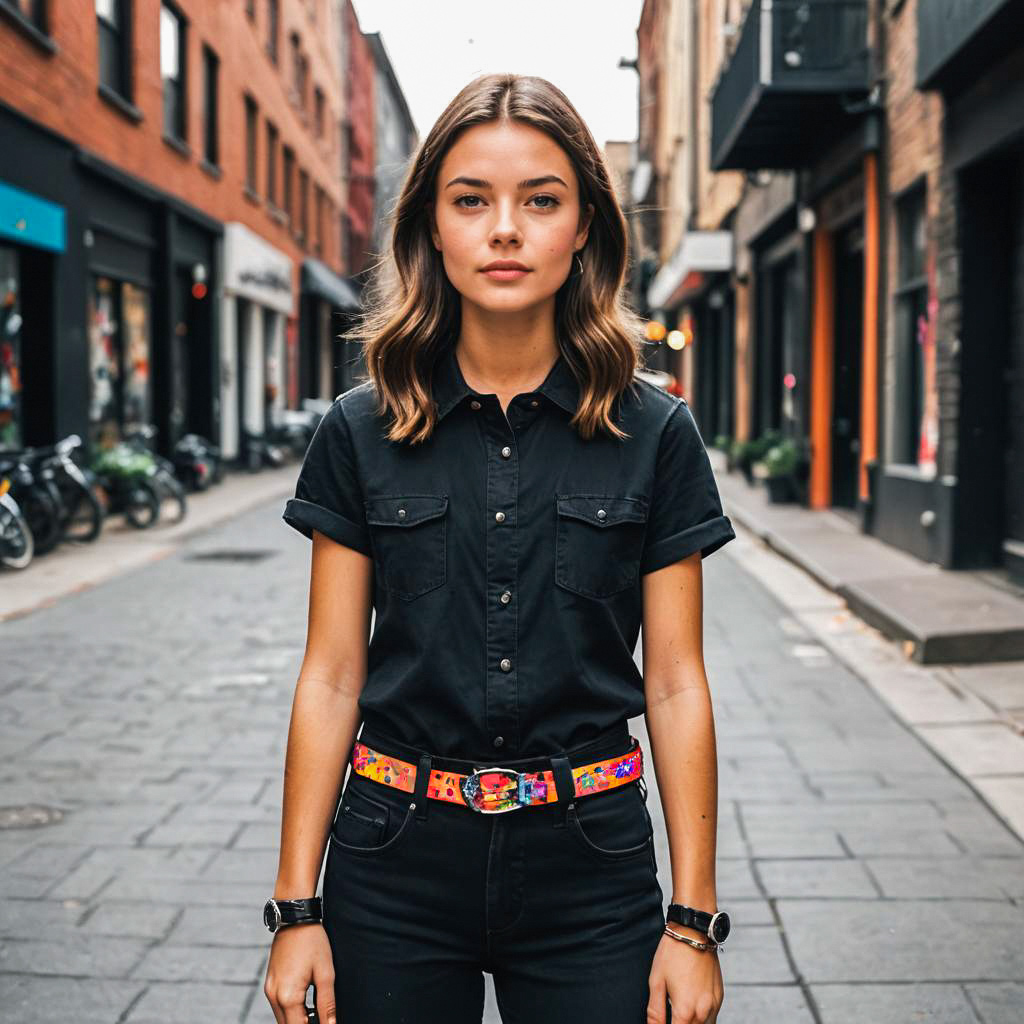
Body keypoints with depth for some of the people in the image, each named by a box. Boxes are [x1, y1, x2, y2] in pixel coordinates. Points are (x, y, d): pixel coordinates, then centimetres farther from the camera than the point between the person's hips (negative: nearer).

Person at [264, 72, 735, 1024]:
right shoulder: (360, 431, -2)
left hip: (589, 868, 0)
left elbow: (674, 683, -2)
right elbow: (332, 677, -1)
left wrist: (695, 922, -3)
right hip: (397, 860, 1)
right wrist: (297, 909, -3)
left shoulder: (654, 434, -3)